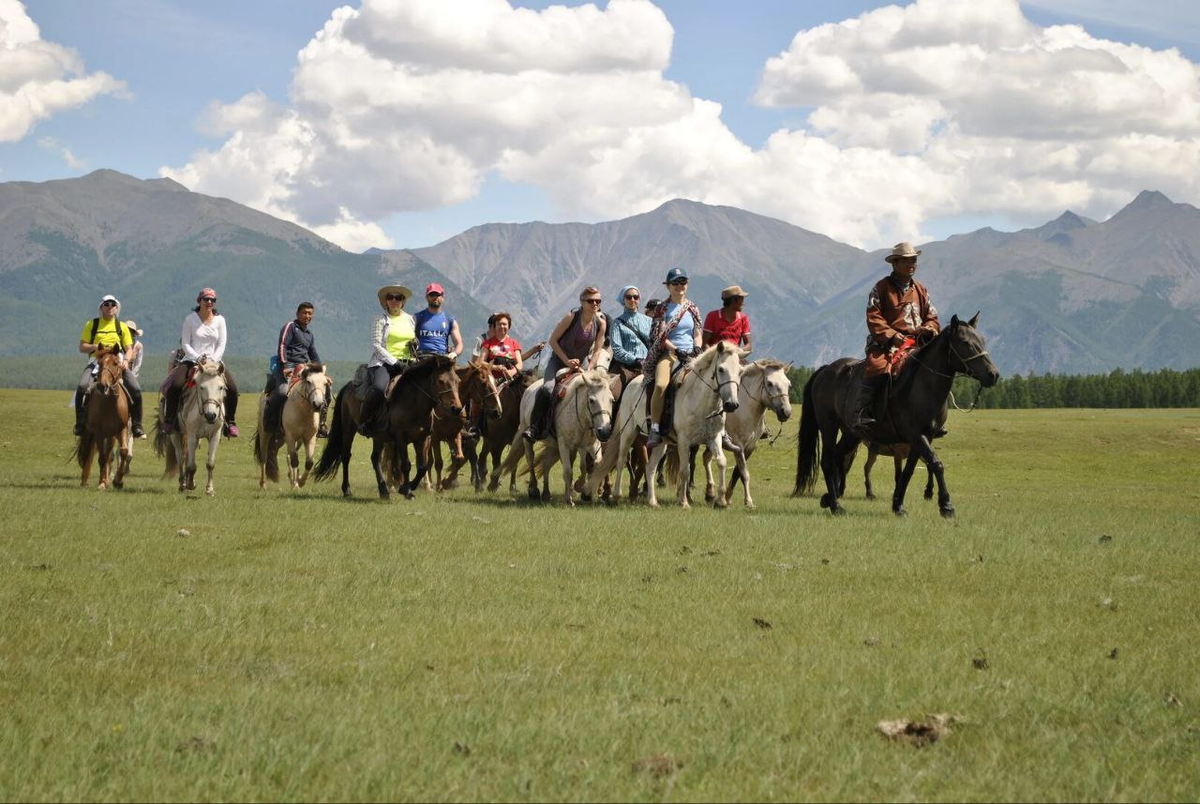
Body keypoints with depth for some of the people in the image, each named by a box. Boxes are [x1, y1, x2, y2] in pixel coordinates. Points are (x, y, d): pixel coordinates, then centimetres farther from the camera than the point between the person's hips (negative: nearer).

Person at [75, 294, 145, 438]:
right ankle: (80, 424, -16)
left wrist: (126, 360, -11)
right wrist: (96, 346, -13)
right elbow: (82, 347, 7)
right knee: (82, 386, -29)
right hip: (96, 362, -1)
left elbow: (129, 349, 11)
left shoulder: (122, 327, 14)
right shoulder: (92, 324, 10)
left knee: (136, 390, -20)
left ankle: (137, 426, -7)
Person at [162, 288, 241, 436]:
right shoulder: (190, 318, 2)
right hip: (191, 360, -2)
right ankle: (169, 420, -12)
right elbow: (185, 343, -1)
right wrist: (198, 358, -16)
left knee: (232, 388, -20)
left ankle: (230, 422, -4)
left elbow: (221, 345, 4)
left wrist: (212, 360, -13)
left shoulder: (219, 320, 8)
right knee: (175, 385, -29)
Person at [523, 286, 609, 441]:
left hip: (581, 362, 4)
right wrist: (567, 361, -16)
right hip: (560, 359, -4)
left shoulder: (601, 322, -7)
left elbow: (597, 350, -2)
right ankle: (535, 428, -22)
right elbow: (552, 340, -12)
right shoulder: (572, 317, -17)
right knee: (547, 388, -27)